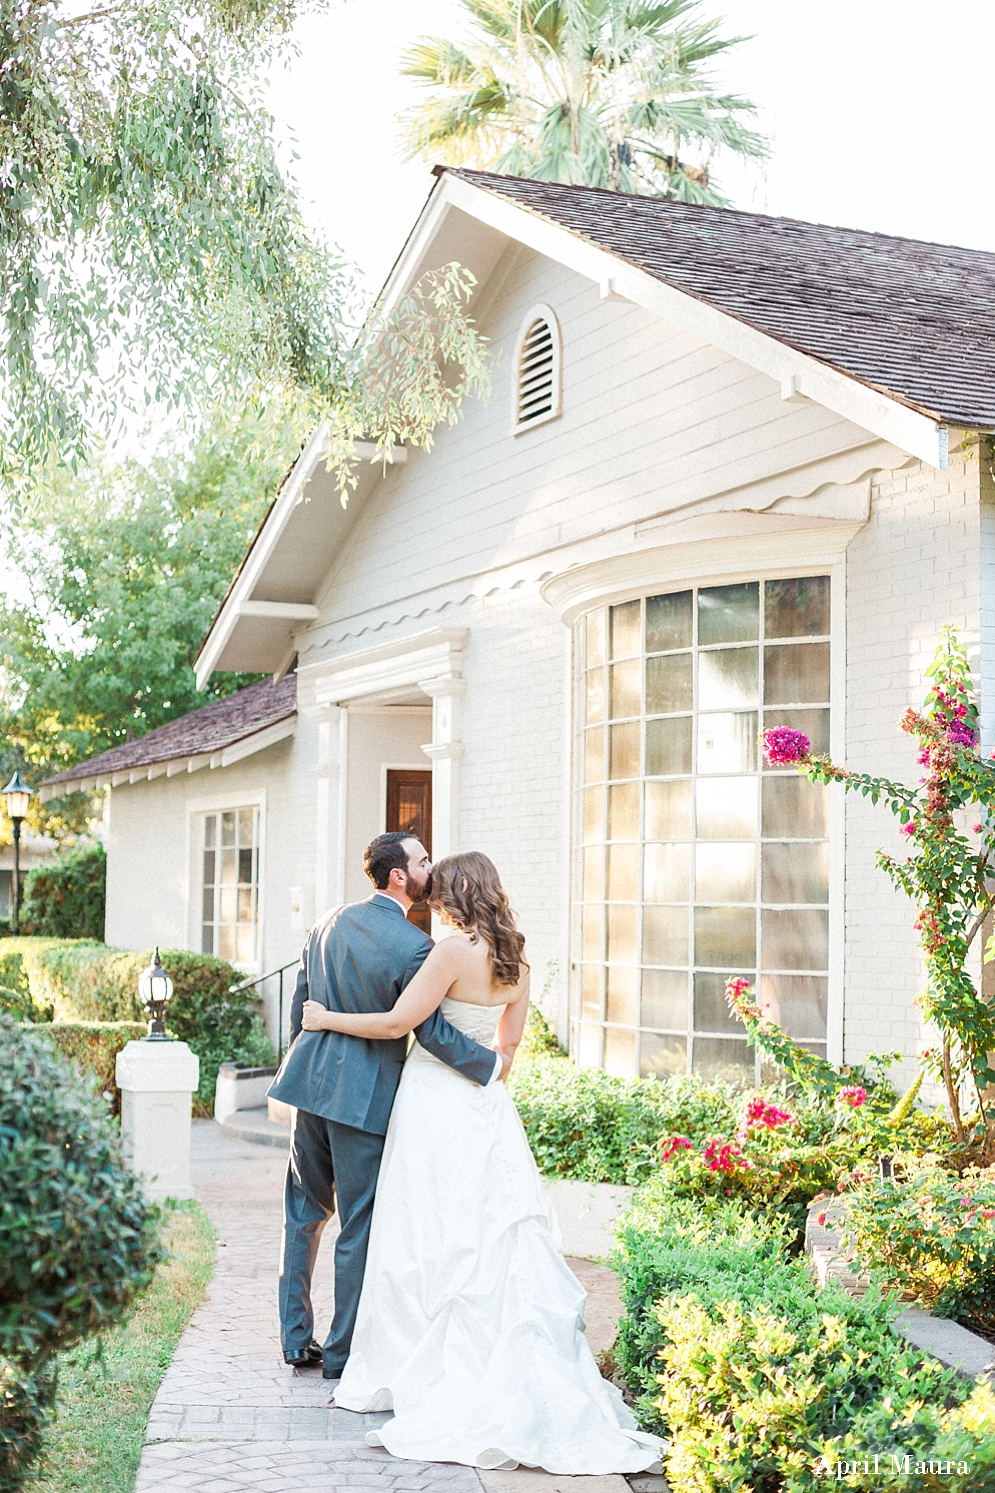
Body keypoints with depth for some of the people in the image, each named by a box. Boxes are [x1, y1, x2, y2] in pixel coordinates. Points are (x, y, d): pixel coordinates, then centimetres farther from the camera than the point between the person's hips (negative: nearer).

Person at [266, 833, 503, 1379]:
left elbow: (299, 1004, 12)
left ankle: (296, 1339, 25)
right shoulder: (414, 946, -17)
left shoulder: (329, 923, 5)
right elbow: (431, 1030, -17)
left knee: (305, 1210, 18)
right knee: (358, 1227, 6)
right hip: (364, 1095, -7)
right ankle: (342, 1353, 15)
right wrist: (492, 1065, -5)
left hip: (311, 1081, 7)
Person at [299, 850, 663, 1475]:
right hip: (486, 1108, 7)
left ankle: (429, 1374, 10)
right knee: (495, 1234, 10)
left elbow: (398, 1023, -16)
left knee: (435, 1242, 1)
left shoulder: (456, 951, -16)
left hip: (437, 1106, -7)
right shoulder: (517, 961, 7)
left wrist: (329, 1019, -3)